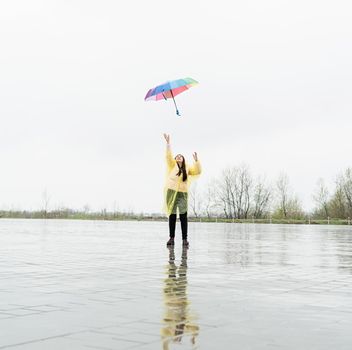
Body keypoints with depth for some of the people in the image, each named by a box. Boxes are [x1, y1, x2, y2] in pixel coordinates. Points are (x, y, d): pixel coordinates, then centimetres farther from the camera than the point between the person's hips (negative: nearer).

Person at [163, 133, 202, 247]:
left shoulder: (187, 168, 16)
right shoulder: (172, 165, 10)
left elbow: (198, 171, 8)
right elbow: (168, 156, -3)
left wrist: (196, 160, -1)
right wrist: (168, 143, -12)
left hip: (182, 194, 1)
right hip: (171, 192, -1)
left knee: (183, 216, -6)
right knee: (172, 216, 2)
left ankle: (185, 239, -5)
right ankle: (171, 238, 6)